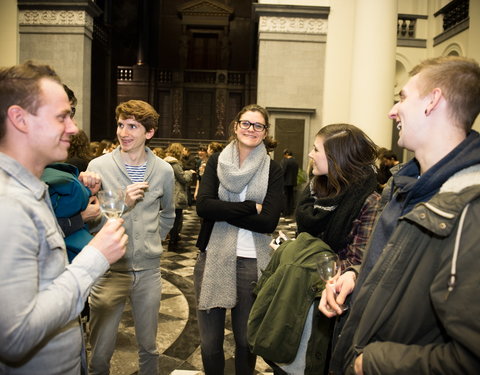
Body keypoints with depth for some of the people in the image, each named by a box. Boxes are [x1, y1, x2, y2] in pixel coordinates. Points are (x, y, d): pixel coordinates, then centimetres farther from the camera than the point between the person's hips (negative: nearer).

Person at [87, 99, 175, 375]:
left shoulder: (164, 170, 1)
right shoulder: (99, 167, -7)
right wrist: (122, 203, -20)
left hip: (149, 269, 2)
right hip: (110, 269, -2)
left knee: (149, 347, 18)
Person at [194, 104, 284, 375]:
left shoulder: (273, 170, -1)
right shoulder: (217, 162, 3)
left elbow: (269, 222, -12)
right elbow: (203, 206, -11)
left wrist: (223, 211, -13)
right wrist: (250, 207, -14)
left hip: (253, 261, -1)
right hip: (213, 258, 1)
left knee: (246, 340, 16)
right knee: (209, 340, 12)